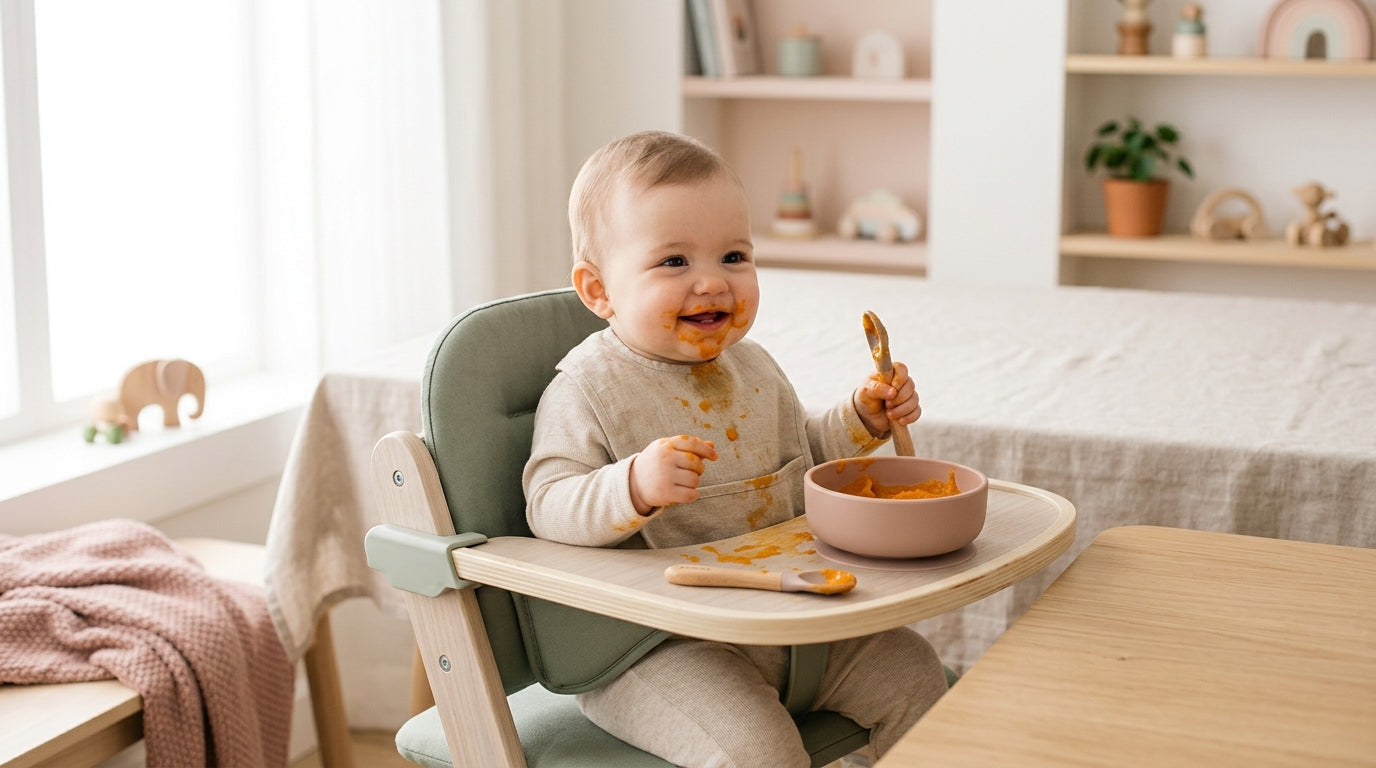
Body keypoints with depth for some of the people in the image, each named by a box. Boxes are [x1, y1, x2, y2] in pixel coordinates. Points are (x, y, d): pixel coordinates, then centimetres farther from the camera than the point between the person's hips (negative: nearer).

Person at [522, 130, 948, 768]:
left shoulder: (752, 367, 11)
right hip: (659, 649, -7)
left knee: (912, 669, 6)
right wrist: (634, 486, -39)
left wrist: (861, 420, 10)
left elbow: (797, 452, 27)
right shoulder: (587, 391, -12)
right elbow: (548, 509, -21)